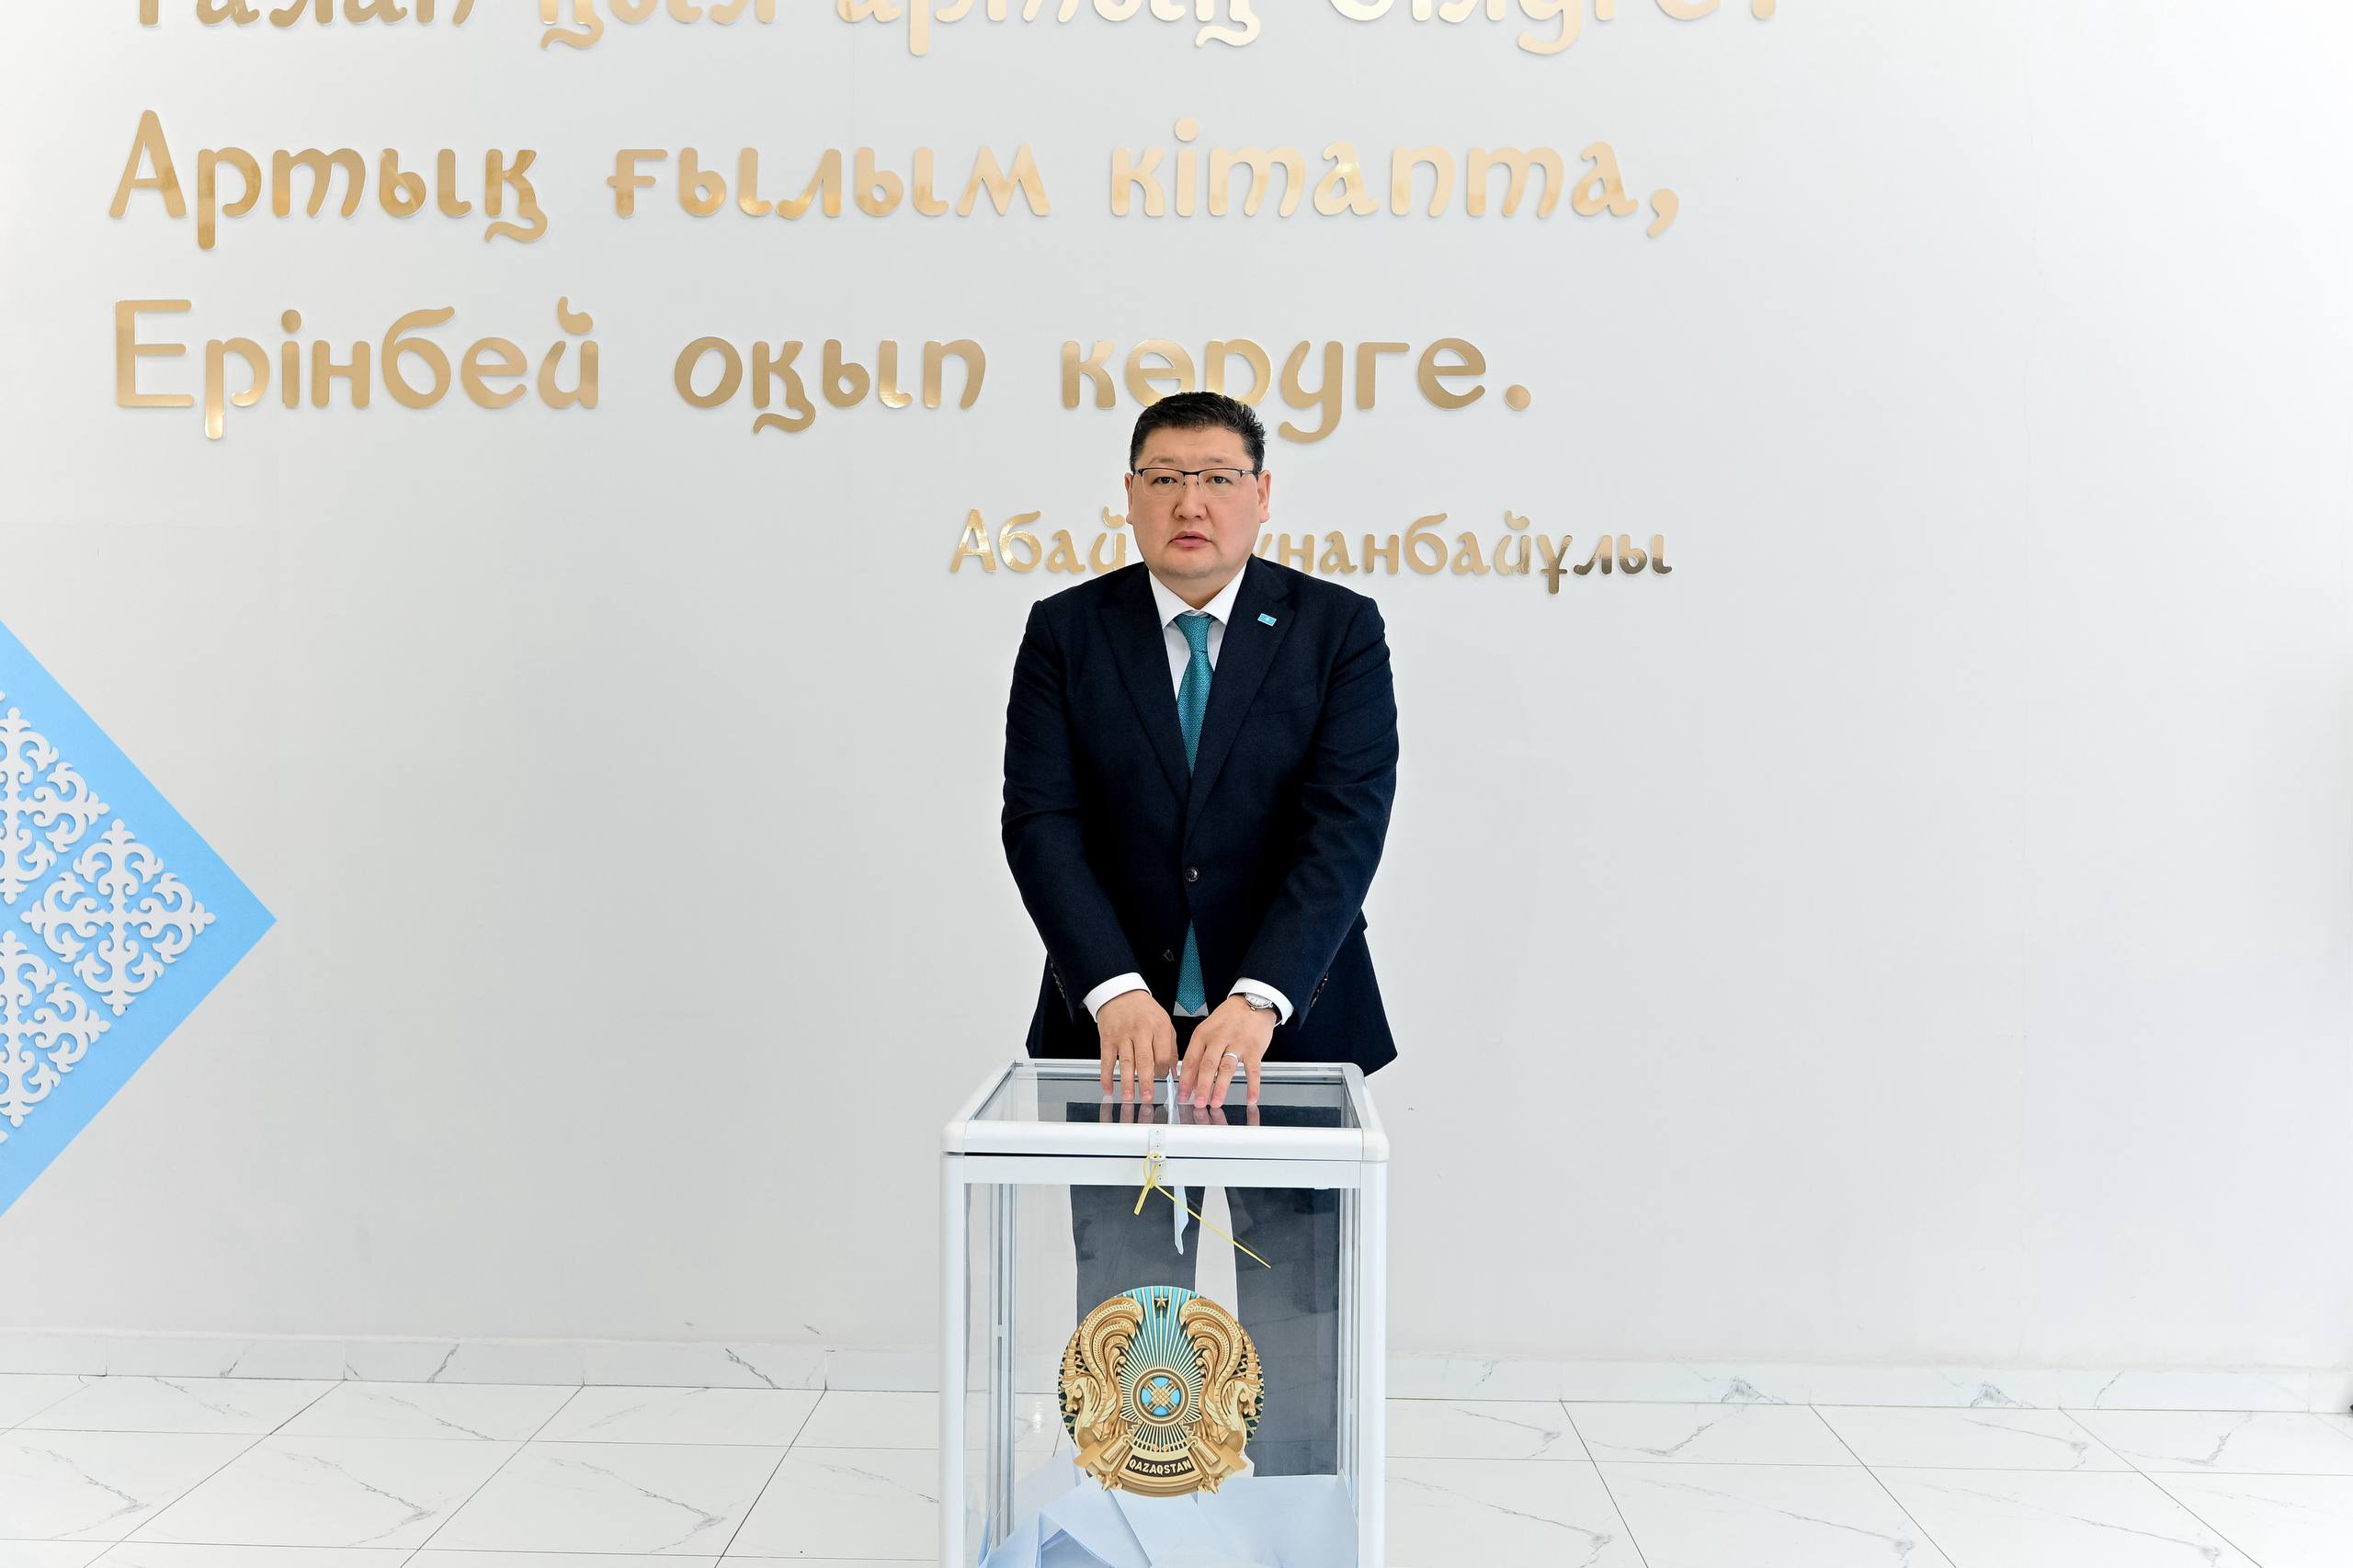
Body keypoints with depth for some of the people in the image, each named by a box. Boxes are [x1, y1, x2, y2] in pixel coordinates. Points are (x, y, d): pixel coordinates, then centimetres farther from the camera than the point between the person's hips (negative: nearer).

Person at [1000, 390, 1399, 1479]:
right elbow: (1040, 822, -9)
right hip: (1117, 1023, 1)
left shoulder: (1339, 629, -3)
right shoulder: (1065, 632, 1)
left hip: (1287, 1022, -1)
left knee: (1301, 1318, 10)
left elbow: (1346, 825, -14)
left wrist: (1257, 1000, -26)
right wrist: (1115, 992, -23)